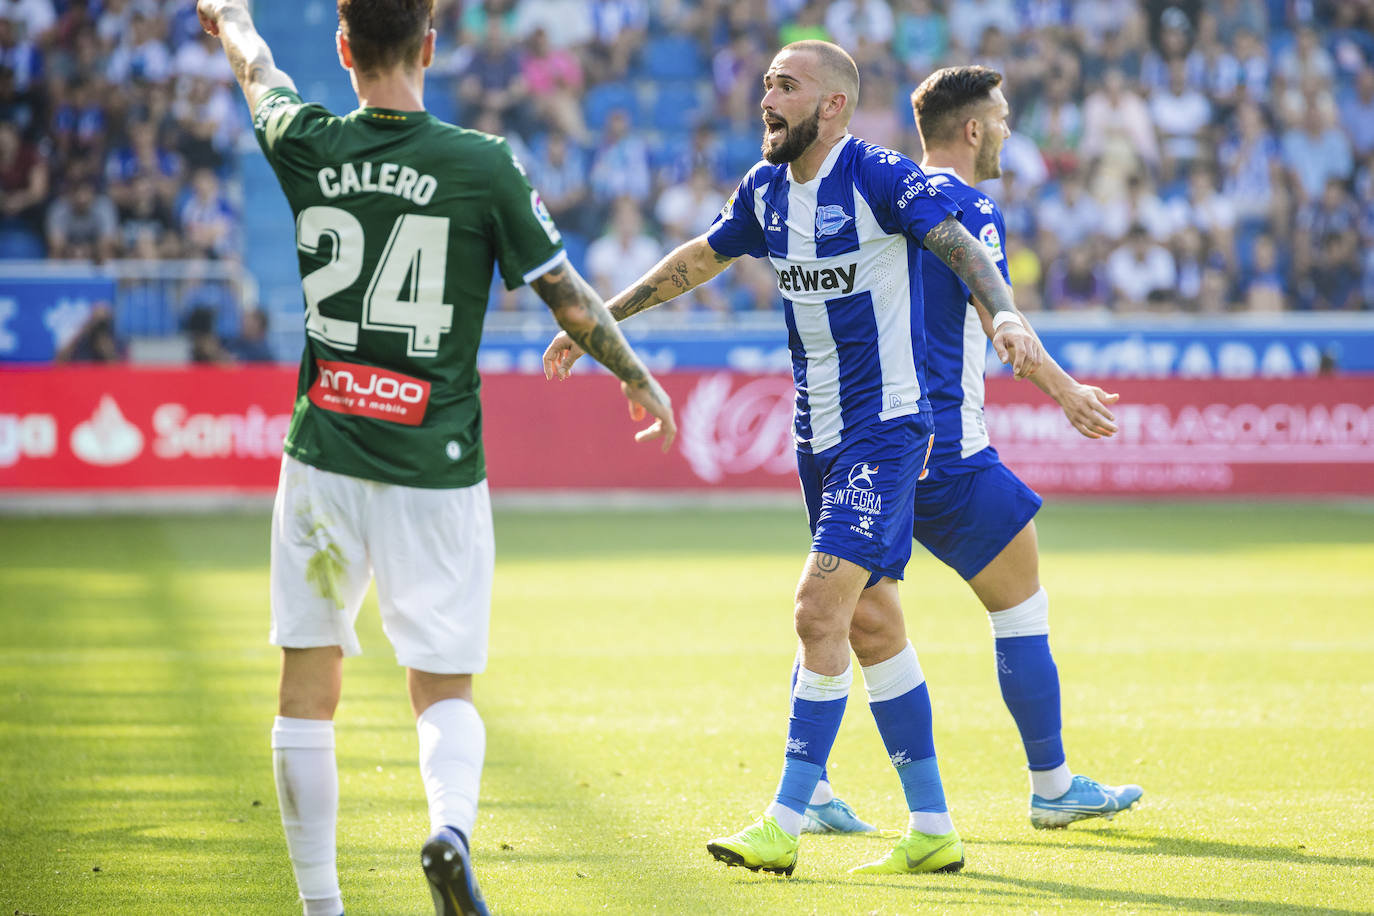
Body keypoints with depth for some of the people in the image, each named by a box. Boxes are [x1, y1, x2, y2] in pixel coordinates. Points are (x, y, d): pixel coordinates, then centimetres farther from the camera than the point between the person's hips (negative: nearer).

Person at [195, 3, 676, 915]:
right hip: (437, 472, -1)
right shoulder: (483, 164, -9)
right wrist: (641, 380, 17)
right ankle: (451, 824, -21)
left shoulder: (307, 147, -3)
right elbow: (570, 299, -1)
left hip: (323, 458, 1)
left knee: (309, 687, 13)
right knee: (446, 691, 8)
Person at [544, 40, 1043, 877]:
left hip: (884, 429, -8)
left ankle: (785, 825, -10)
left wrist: (1005, 313, -45)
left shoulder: (879, 179, -14)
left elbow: (962, 246, -26)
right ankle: (932, 830, 16)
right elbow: (698, 259, 23)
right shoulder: (767, 191, 8)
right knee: (874, 628, 10)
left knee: (820, 613, -15)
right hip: (820, 434, 8)